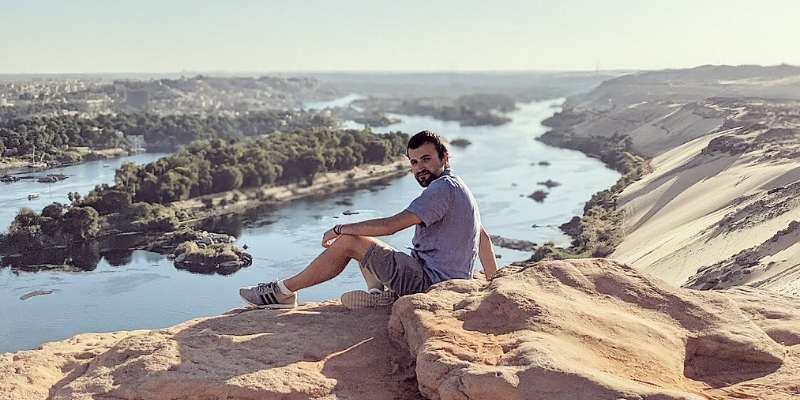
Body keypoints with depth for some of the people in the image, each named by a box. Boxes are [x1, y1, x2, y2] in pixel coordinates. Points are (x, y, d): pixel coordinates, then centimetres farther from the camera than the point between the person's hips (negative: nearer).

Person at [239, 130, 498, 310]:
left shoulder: (443, 188, -18)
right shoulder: (456, 187, 16)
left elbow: (390, 226, -25)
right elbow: (484, 238, 21)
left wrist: (340, 229, -13)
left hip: (429, 282, -11)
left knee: (348, 242, -10)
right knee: (360, 240, 18)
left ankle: (284, 292, 1)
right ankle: (382, 292, -5)